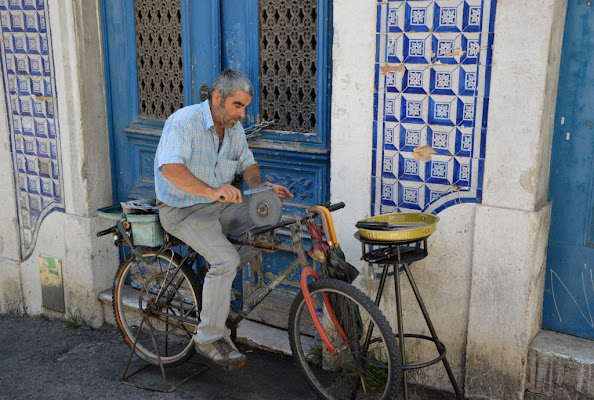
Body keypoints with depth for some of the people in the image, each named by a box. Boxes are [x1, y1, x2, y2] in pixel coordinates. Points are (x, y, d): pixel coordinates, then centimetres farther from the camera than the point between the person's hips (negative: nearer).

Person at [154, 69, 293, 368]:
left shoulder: (234, 128, 4)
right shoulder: (183, 122, -20)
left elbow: (247, 164, 12)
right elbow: (171, 168, -35)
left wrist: (261, 186, -12)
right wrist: (211, 191, -50)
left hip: (219, 205, 7)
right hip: (182, 210, -7)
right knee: (226, 259, -28)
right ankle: (209, 338, -12)